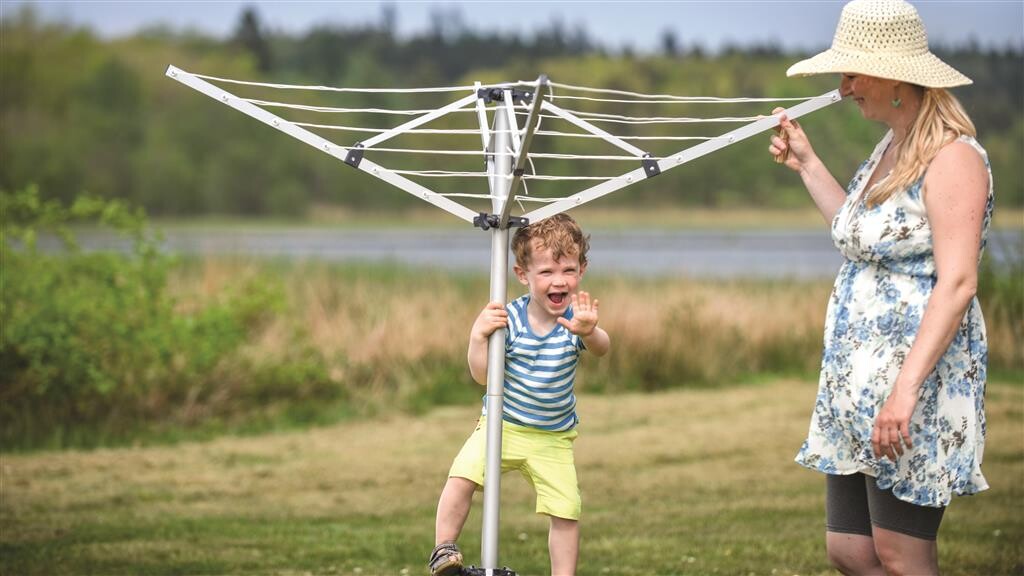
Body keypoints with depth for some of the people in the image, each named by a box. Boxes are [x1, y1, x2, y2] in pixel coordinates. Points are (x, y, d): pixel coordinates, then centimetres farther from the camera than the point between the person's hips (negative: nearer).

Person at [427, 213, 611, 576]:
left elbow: (601, 348, -37)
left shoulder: (575, 318, -15)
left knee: (566, 512, -1)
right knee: (463, 475, -21)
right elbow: (482, 375, -15)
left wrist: (589, 332, -60)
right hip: (501, 424, -1)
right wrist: (479, 336, -31)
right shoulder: (510, 318, -15)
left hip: (553, 438, 1)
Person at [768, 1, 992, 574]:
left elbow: (957, 282, -23)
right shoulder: (890, 149, 15)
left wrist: (905, 390, -30)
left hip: (920, 376, -10)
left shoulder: (952, 158, -14)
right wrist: (807, 164, 29)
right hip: (857, 380, 10)